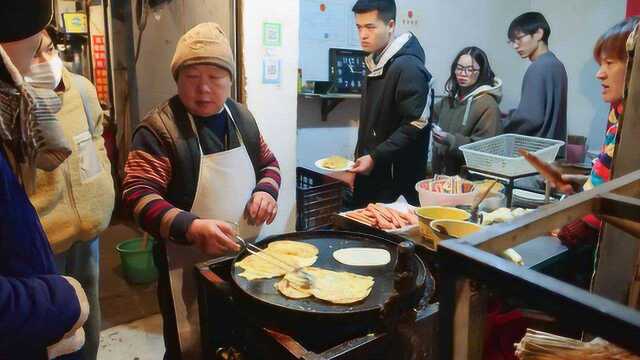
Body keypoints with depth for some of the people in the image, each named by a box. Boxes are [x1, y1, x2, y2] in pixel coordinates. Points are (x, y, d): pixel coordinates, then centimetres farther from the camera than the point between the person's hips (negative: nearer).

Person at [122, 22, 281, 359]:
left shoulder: (241, 116, 3)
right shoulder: (159, 128, -17)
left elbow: (268, 162, 15)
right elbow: (138, 195, -21)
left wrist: (266, 190, -7)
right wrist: (191, 227, -36)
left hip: (245, 257, 6)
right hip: (189, 267, -5)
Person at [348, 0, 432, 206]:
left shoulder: (408, 67, -14)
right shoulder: (375, 64, 12)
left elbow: (415, 125, -19)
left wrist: (375, 157, -20)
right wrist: (361, 158, 15)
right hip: (370, 175, 8)